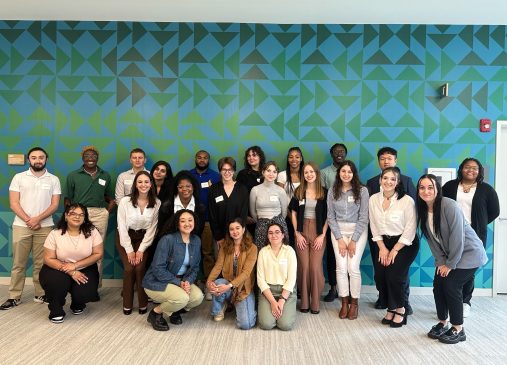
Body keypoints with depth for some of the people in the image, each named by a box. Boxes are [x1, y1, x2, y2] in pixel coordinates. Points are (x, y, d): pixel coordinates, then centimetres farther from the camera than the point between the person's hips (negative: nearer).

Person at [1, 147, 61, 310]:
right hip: (21, 226, 0)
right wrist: (28, 221, -10)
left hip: (44, 227, 0)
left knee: (40, 263, 4)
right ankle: (14, 297, 12)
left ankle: (41, 294, 13)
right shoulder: (19, 177, 5)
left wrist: (37, 219, -12)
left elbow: (55, 205, 0)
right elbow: (14, 203, -1)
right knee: (18, 263, 4)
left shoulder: (53, 179, 6)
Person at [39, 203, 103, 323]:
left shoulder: (92, 232, -9)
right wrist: (71, 272, -22)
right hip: (58, 269, 0)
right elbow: (49, 259, -11)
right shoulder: (55, 234, -11)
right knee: (57, 282, -33)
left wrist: (75, 265, -19)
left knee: (84, 293, -24)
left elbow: (98, 254, -9)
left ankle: (78, 304, 18)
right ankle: (56, 310, 0)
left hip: (85, 270, 1)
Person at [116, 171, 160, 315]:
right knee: (129, 268, -15)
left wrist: (141, 250, -10)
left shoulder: (156, 203, -9)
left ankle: (143, 304, 1)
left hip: (143, 239, 1)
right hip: (125, 238, -1)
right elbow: (122, 226, -10)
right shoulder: (125, 201, -13)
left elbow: (152, 228, -6)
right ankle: (127, 304, 3)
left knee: (140, 268, -16)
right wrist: (129, 250, -12)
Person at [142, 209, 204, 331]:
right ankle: (156, 312, -1)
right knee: (182, 298, -30)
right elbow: (158, 269, -22)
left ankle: (174, 310, 13)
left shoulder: (196, 241, -1)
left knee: (198, 297, -18)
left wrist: (188, 281, -16)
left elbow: (195, 267, 4)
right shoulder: (167, 240, -21)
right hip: (157, 282, -6)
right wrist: (178, 282, -24)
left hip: (181, 281, 6)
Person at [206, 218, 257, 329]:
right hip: (227, 284, 3)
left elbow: (246, 272, -17)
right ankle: (218, 310, -2)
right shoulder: (224, 247, 6)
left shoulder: (252, 248, -8)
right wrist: (209, 281, -25)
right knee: (217, 284, -34)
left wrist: (229, 285, -31)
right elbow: (218, 266, -5)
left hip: (244, 288, -3)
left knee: (245, 324, -21)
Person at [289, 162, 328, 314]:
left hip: (318, 233, -1)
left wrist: (322, 235, -7)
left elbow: (327, 216, 1)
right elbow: (293, 213, 6)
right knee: (304, 266, 0)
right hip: (302, 232, 1)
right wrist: (297, 233, -2)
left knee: (315, 266, -4)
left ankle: (315, 302, 9)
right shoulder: (298, 191, 6)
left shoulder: (324, 192, 1)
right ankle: (304, 302, 11)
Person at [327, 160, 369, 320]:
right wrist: (339, 239, -5)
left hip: (358, 230, -2)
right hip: (338, 230, 2)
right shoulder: (332, 191, 1)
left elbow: (363, 217, -7)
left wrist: (353, 240, -10)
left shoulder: (362, 190, -6)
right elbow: (331, 217, 2)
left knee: (353, 267, -7)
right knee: (341, 267, -3)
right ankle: (344, 302, 11)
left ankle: (354, 303, 10)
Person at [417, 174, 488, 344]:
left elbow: (457, 238, -24)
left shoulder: (449, 206, -25)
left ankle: (458, 330, 6)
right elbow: (432, 239, 1)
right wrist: (440, 262, -5)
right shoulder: (423, 210, -3)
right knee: (438, 285, 1)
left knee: (451, 285, -11)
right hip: (448, 255, 7)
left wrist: (450, 264, -17)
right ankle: (443, 323, 20)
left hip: (469, 253, -7)